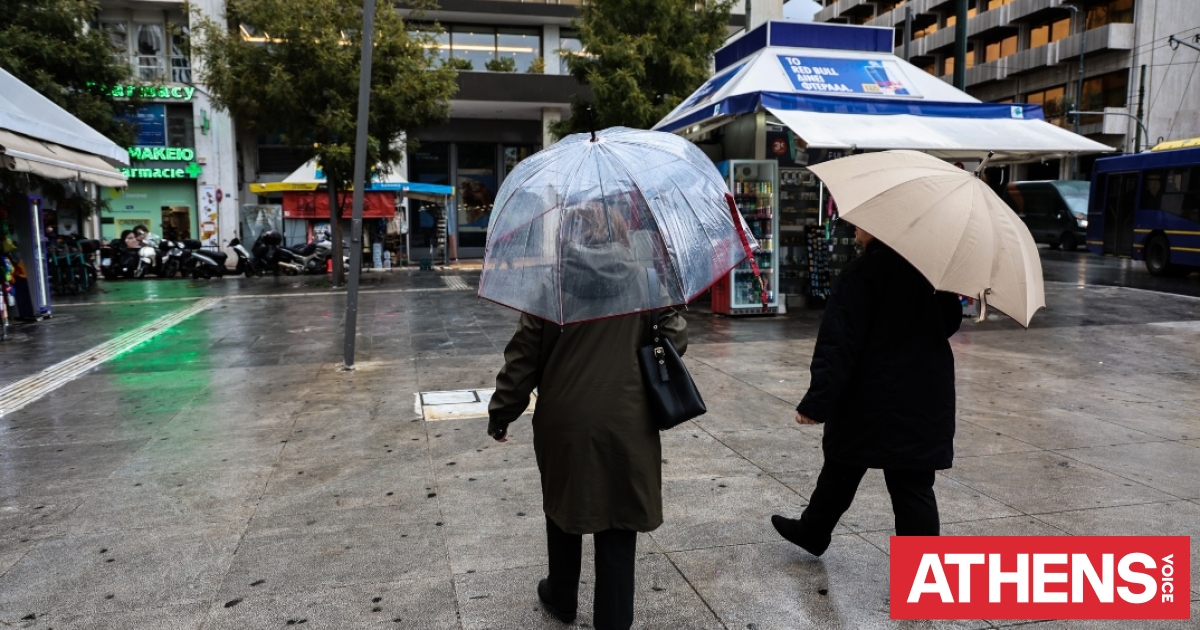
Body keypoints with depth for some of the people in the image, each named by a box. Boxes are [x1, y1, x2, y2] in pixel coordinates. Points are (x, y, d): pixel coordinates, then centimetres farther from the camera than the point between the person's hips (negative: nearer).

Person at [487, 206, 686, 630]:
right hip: (626, 424, 0)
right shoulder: (641, 279, -1)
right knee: (618, 520, 10)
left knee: (564, 507, 21)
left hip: (565, 422, 0)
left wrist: (501, 413, 4)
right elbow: (675, 337, -1)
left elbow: (523, 357, -5)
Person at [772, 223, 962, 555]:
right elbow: (950, 320, 18)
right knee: (913, 486, 7)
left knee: (842, 469, 16)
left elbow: (838, 344, -21)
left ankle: (813, 532, 37)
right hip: (926, 401, 5)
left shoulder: (862, 272, -16)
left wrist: (817, 401, -21)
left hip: (872, 401, -5)